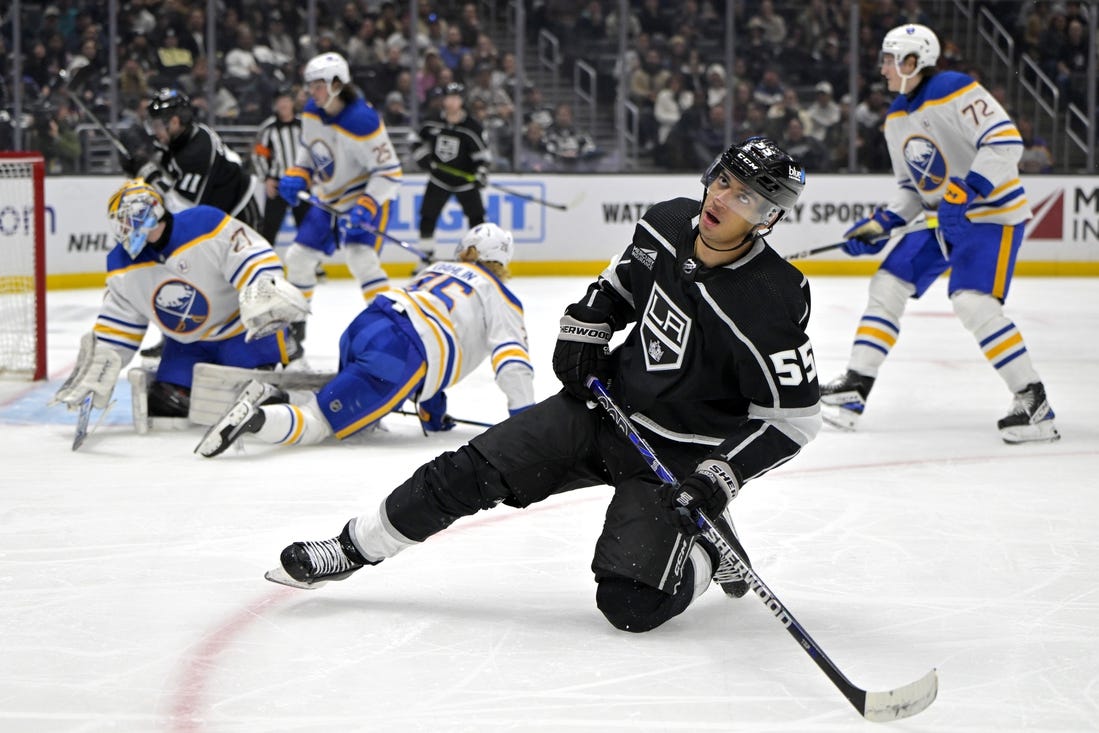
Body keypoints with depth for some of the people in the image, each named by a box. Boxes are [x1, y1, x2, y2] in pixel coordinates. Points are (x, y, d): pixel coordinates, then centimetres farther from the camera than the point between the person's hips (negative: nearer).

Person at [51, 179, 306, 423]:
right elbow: (118, 320, 4)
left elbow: (253, 257, -28)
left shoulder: (207, 225, -26)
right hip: (187, 345, 6)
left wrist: (267, 298, -43)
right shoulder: (123, 264, -6)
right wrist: (97, 365, 0)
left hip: (243, 329, -5)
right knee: (161, 406, -5)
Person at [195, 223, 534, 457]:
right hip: (401, 356, -7)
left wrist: (430, 406, 40)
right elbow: (511, 357, 4)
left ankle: (275, 398, 1)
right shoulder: (497, 297, 17)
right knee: (319, 422, -10)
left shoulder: (437, 270, 35)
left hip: (364, 327, 7)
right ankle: (254, 419, -37)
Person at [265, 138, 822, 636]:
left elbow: (795, 416, -20)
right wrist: (586, 325, 4)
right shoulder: (667, 225, -7)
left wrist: (720, 478, -26)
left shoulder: (768, 306, -26)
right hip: (606, 403, 6)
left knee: (631, 603, -18)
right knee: (470, 472, -6)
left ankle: (706, 546, 11)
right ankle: (353, 548, 11)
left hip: (680, 457, -6)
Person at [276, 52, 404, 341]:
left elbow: (389, 172, -26)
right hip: (327, 199, 8)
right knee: (298, 257, 11)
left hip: (366, 198, -8)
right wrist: (297, 176, -1)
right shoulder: (312, 111, -5)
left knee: (360, 257, -28)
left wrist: (366, 208, -33)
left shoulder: (362, 121, -29)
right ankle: (293, 327, 31)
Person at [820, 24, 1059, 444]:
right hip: (945, 219, 9)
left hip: (993, 213, -9)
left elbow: (1006, 141, -27)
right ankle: (856, 385, 13)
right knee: (887, 284, 5)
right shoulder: (896, 118, 10)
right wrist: (880, 225, 4)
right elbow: (911, 188, 18)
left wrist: (967, 191, -34)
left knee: (973, 302, -23)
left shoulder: (954, 91, -19)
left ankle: (1033, 402, -18)